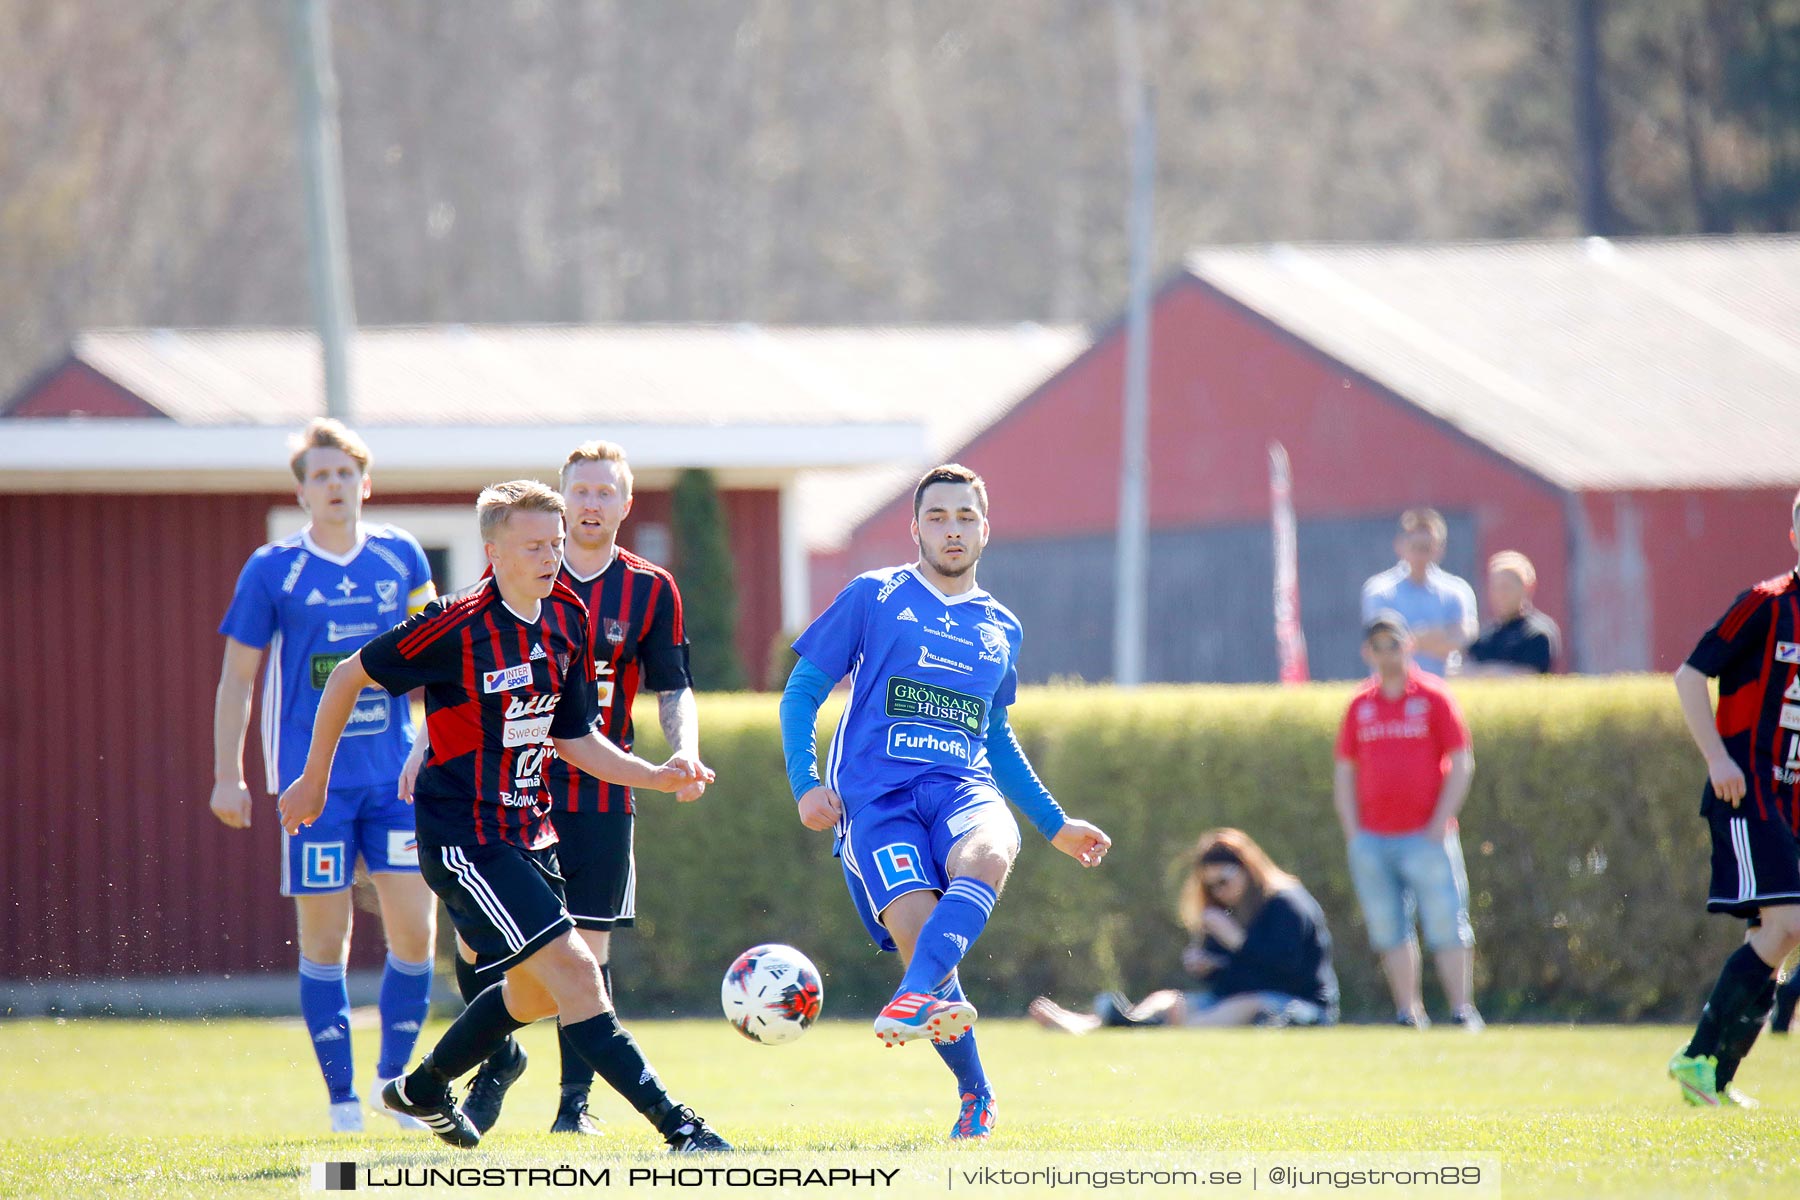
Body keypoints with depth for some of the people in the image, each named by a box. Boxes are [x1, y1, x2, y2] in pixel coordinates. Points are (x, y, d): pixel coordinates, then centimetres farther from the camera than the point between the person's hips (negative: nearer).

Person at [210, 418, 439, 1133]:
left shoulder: (400, 558, 6)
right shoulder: (273, 572, -2)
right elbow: (237, 677, 3)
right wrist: (228, 774, 0)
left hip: (395, 776, 3)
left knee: (414, 930, -3)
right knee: (324, 939, -1)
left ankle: (395, 1082, 13)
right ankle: (342, 1100, 8)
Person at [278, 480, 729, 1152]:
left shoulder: (567, 623, 4)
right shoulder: (457, 627, -17)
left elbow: (574, 740, 13)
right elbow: (349, 677, -5)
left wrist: (658, 776, -1)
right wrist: (313, 781, 2)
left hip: (527, 831, 9)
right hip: (465, 839, -9)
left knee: (535, 991, 20)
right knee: (573, 969, -17)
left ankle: (422, 1090, 42)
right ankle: (676, 1126, -21)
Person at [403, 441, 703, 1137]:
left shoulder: (651, 590, 4)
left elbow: (673, 689, 7)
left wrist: (684, 752, -11)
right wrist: (426, 742, 0)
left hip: (600, 797, 0)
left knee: (587, 947, -3)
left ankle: (576, 1100, 7)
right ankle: (499, 1058, 20)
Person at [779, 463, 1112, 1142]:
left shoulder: (1000, 628, 22)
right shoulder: (874, 598, 10)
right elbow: (802, 691, 9)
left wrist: (1054, 824, 33)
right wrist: (804, 784, -5)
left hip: (963, 787, 3)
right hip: (877, 795, -3)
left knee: (988, 852, -36)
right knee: (917, 926, -26)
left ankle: (915, 999, -53)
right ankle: (974, 1096, -10)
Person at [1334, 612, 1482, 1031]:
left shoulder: (1433, 697, 2)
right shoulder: (1360, 705, 12)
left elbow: (1462, 765, 0)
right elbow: (1344, 772, 15)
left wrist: (1440, 825, -8)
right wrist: (1353, 833, 5)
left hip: (1426, 836, -4)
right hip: (1371, 840, 4)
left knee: (1446, 925, -7)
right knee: (1388, 930, 4)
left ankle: (1462, 1012, -5)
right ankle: (1408, 1016, 10)